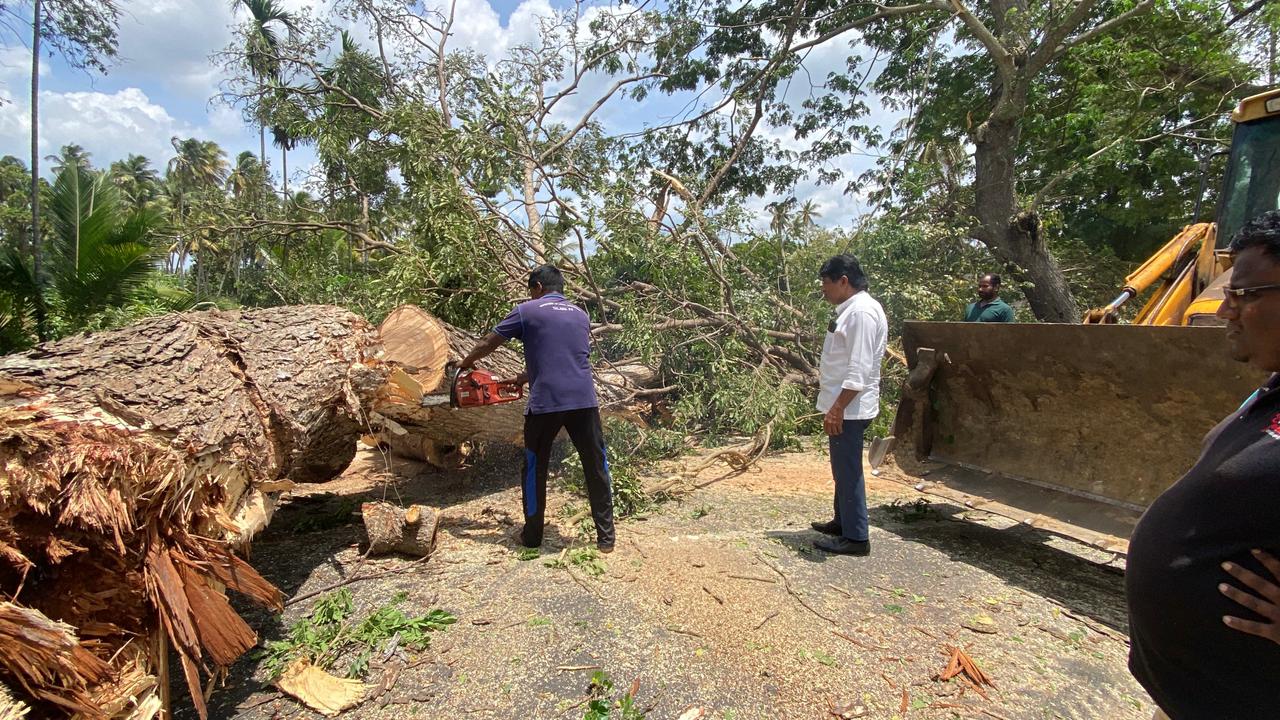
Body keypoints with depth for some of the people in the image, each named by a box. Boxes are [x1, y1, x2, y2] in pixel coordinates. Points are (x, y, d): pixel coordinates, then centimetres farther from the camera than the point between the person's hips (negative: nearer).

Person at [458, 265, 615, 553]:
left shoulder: (527, 310, 6)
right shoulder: (581, 315, 19)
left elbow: (489, 342, 16)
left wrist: (467, 361, 36)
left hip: (544, 404, -2)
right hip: (584, 401, 3)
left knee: (535, 469, 16)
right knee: (596, 468, 11)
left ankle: (532, 535, 26)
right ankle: (606, 537, 16)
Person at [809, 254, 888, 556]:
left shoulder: (862, 312, -18)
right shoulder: (851, 309, 14)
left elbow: (860, 370, -24)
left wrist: (837, 408, -24)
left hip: (848, 410, -10)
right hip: (843, 407, 10)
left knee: (848, 471, -1)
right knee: (843, 469, 20)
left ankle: (856, 537, 10)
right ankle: (843, 522, 34)